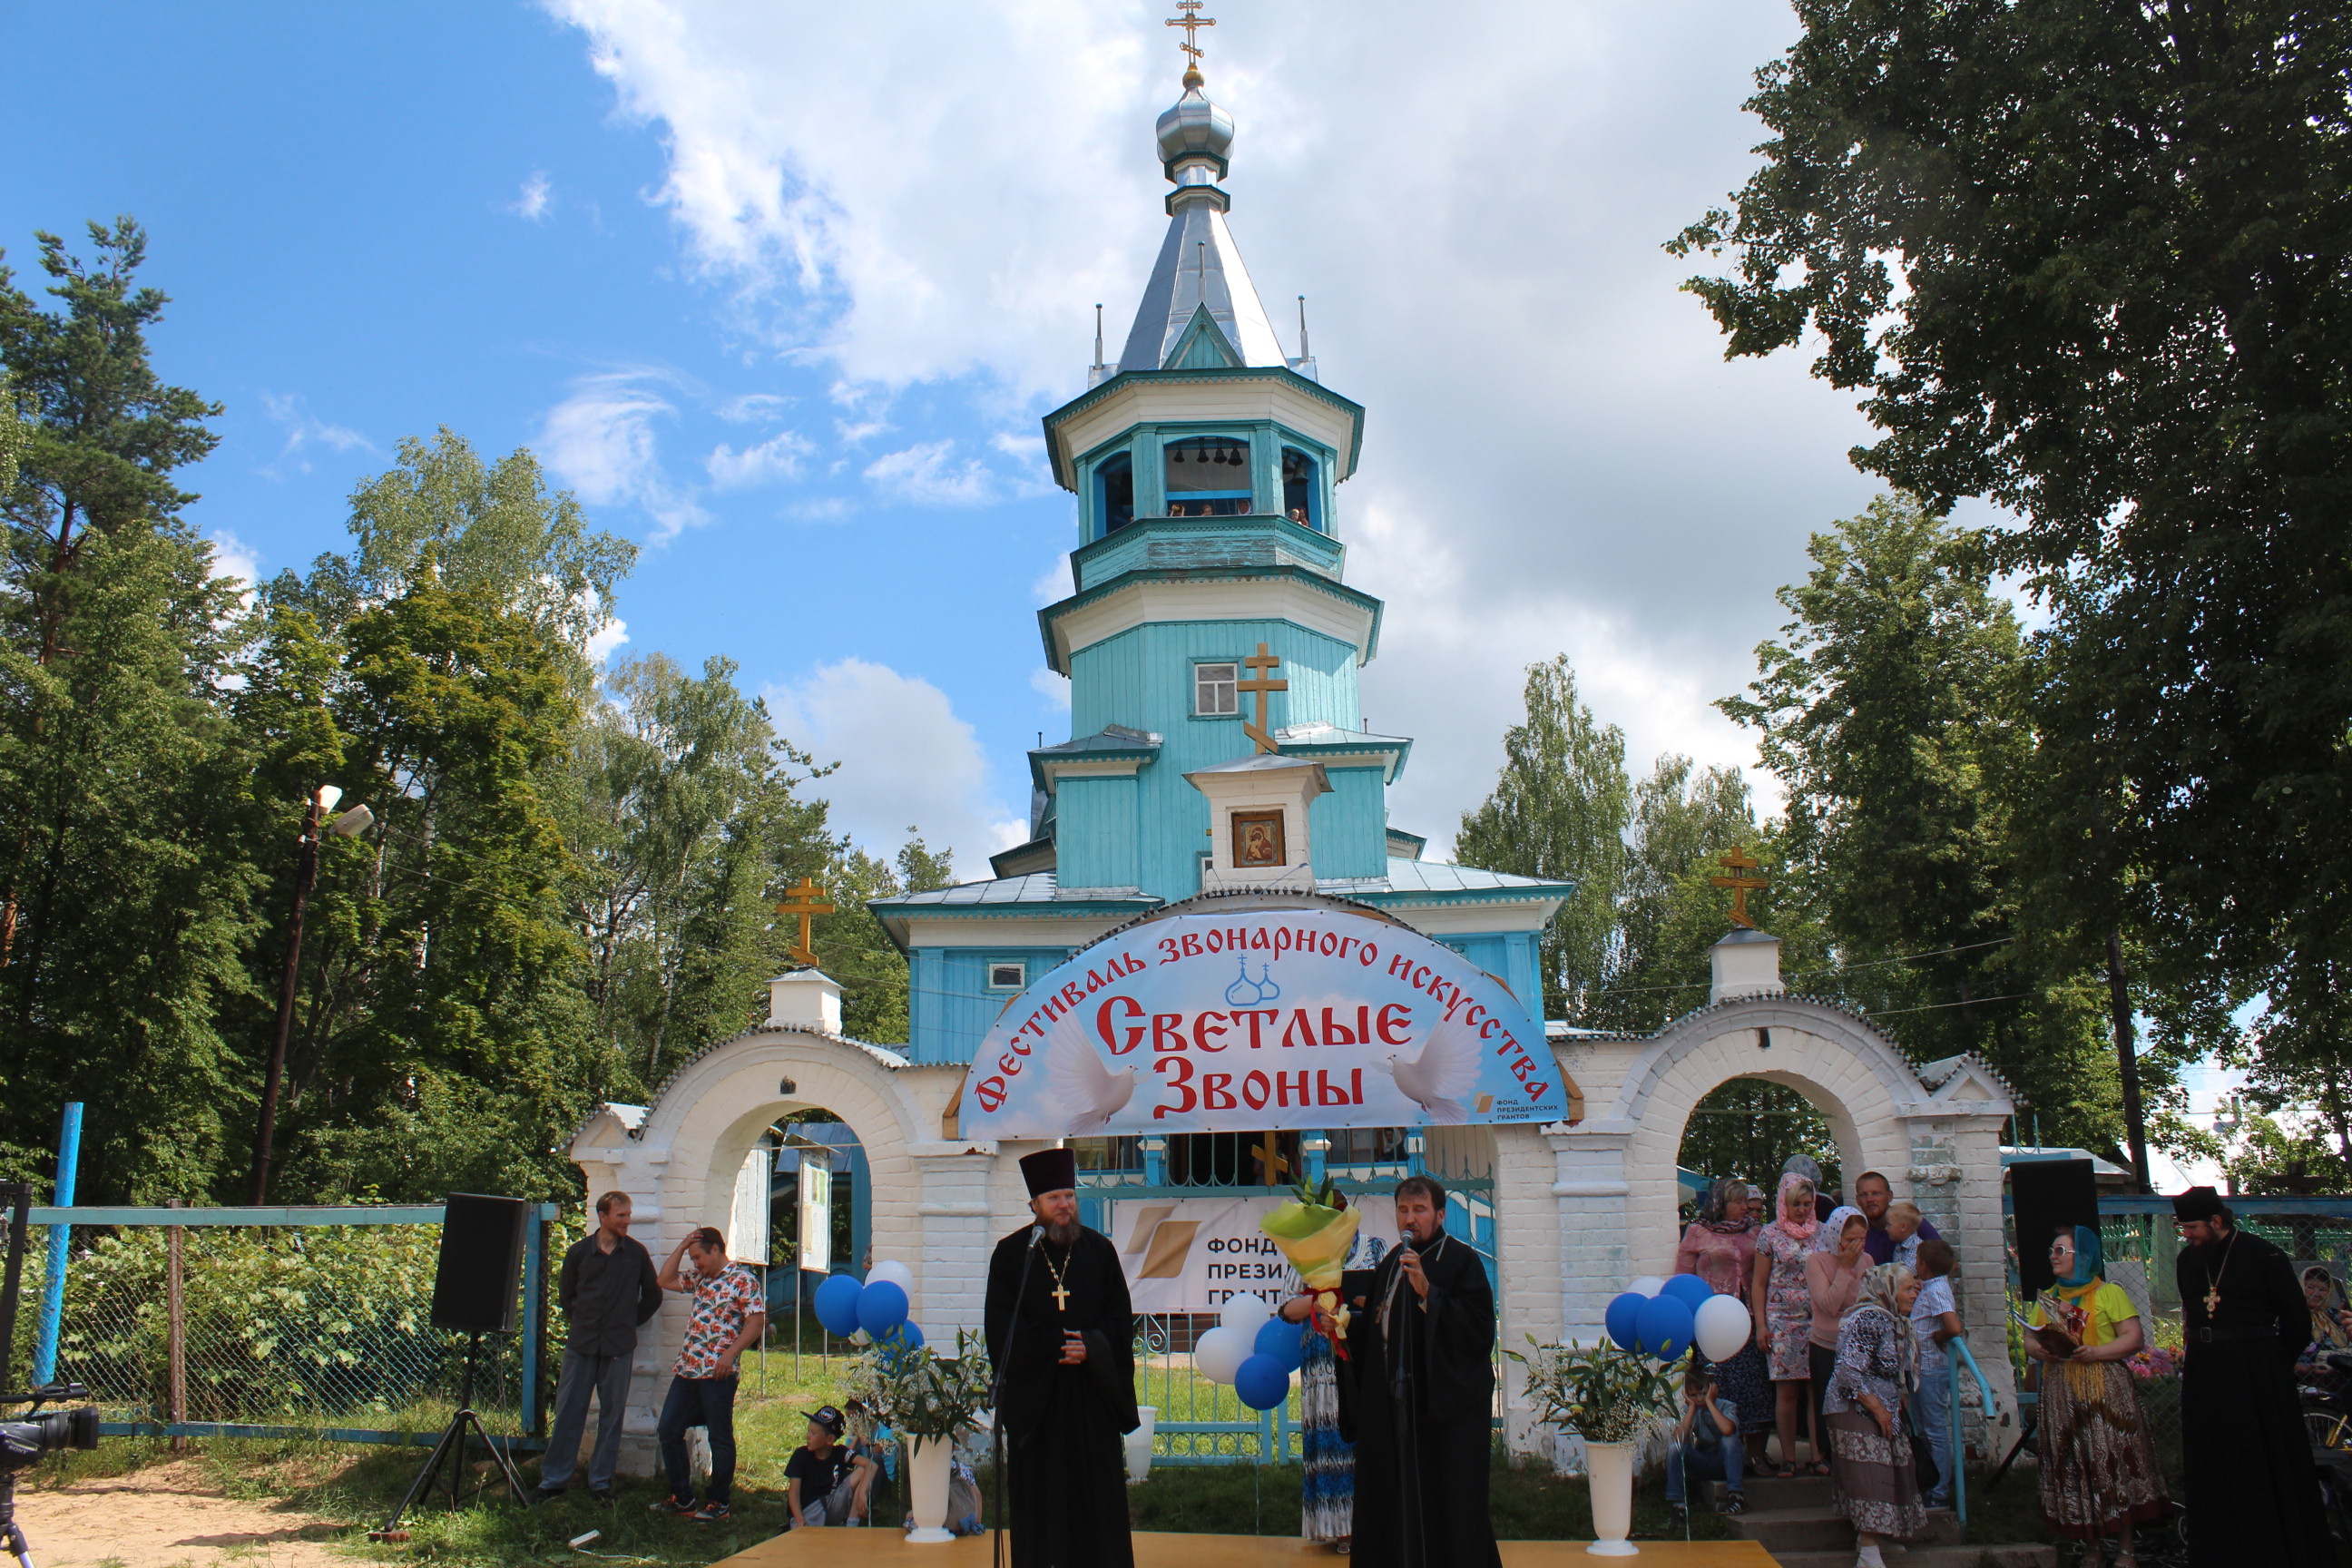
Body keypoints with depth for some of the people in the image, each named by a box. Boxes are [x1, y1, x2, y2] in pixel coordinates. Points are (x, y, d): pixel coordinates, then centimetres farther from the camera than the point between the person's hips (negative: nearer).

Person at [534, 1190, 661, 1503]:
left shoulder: (637, 1252, 2)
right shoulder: (578, 1252, 2)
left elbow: (653, 1295, 12)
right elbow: (564, 1294, 16)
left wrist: (630, 1322, 9)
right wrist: (579, 1321, 9)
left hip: (618, 1347, 0)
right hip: (581, 1344, 0)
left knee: (612, 1415, 4)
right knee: (568, 1412, 3)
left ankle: (601, 1481, 13)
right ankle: (553, 1480, 11)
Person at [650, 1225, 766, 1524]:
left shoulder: (742, 1280, -7)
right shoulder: (699, 1279, 17)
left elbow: (757, 1322, -13)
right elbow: (665, 1281, 22)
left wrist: (730, 1354, -20)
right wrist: (681, 1246, 12)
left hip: (717, 1374, -9)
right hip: (686, 1370, 9)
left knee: (720, 1439, 1)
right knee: (667, 1432, 9)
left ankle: (718, 1504, 10)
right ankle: (682, 1498, 20)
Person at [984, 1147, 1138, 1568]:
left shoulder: (1099, 1250, 7)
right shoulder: (1011, 1254, 2)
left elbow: (1120, 1317, 5)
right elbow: (1002, 1325, -4)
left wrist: (1090, 1347, -12)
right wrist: (1055, 1345, -13)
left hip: (1093, 1390, 1)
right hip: (1034, 1391, -1)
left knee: (1098, 1487, 2)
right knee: (1038, 1493, 2)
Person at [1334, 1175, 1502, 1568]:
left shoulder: (1461, 1261, -6)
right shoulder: (1391, 1263, 15)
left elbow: (1479, 1328, -18)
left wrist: (1428, 1293, -23)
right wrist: (1347, 1323, 5)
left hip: (1446, 1404, -6)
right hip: (1394, 1404, 7)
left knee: (1445, 1503, -4)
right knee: (1396, 1500, 7)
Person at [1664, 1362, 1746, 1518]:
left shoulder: (1726, 1406, -12)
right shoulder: (1688, 1409, -1)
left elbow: (1727, 1429, -37)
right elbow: (1679, 1438, -21)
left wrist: (1709, 1402, -26)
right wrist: (1692, 1406, -17)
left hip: (1728, 1463, -3)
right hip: (1703, 1466, 3)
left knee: (1729, 1438, -32)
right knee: (1674, 1445, -21)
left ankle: (1736, 1495, -33)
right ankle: (1675, 1501, -21)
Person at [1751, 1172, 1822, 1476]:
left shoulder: (1823, 1232, 8)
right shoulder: (1770, 1234, 2)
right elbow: (1759, 1283, 4)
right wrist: (1760, 1325, -3)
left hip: (1819, 1320, 2)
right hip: (1782, 1321, -2)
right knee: (1786, 1391, -2)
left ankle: (1819, 1454, 5)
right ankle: (1788, 1457, 5)